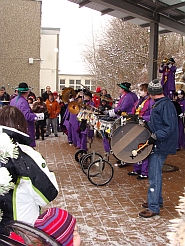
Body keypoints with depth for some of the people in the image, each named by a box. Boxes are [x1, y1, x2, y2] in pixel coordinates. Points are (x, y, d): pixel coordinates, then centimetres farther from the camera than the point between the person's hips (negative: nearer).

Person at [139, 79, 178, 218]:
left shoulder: (166, 105, -18)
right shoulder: (159, 104, 12)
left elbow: (170, 127, -24)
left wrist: (155, 137, -26)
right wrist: (146, 124, 15)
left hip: (161, 146, -10)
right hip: (157, 145, 10)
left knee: (154, 175, -6)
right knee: (154, 174, 19)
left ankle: (154, 208, 2)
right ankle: (157, 200, 33)